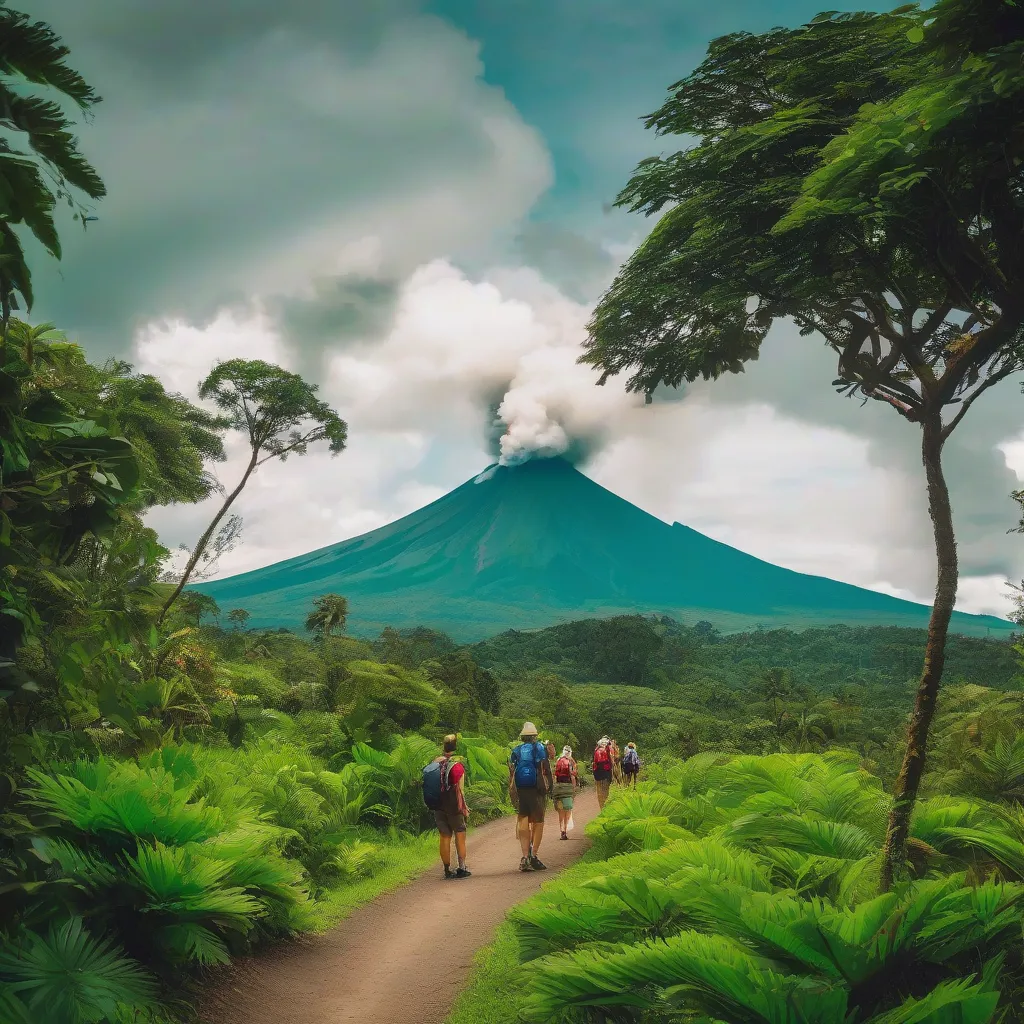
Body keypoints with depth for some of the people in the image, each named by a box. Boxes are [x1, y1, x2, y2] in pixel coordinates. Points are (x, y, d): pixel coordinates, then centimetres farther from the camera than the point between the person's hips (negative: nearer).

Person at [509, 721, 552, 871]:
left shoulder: (515, 750, 9)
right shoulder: (540, 748, -1)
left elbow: (511, 772, 8)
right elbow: (546, 769, -5)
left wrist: (512, 793, 12)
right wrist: (549, 787, 2)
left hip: (520, 790, 3)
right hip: (536, 790, -3)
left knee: (523, 822, 6)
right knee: (538, 822, 5)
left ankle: (525, 857, 0)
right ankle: (533, 855, -4)